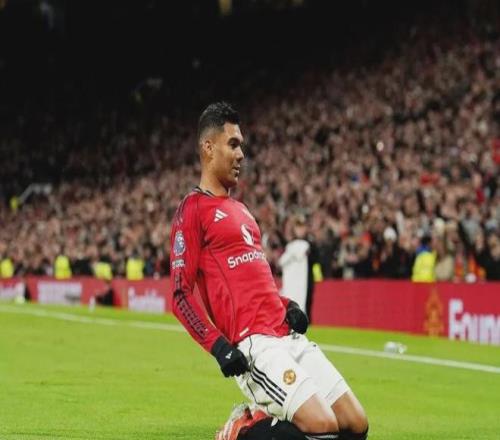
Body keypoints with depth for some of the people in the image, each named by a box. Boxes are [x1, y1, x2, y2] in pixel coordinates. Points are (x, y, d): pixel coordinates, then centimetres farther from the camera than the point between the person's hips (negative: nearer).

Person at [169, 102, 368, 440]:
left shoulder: (241, 210, 23)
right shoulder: (194, 209, -3)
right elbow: (181, 295, -9)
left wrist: (287, 305, 12)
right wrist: (218, 346, -19)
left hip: (289, 335, 8)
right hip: (253, 344, -8)